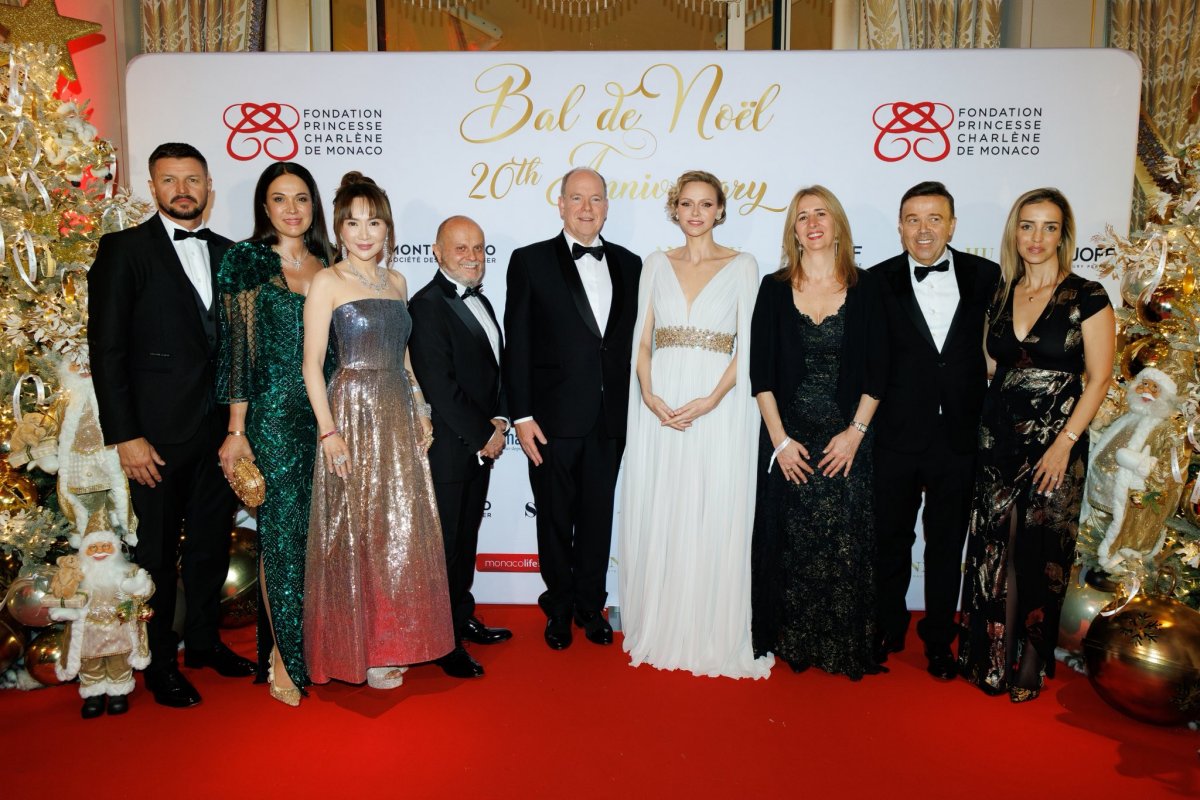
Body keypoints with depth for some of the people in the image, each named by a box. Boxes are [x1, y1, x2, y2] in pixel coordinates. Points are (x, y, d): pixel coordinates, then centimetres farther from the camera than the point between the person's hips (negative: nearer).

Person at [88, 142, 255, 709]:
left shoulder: (228, 254, 9)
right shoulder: (125, 250, -5)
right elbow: (106, 349, -9)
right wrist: (125, 436, -13)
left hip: (219, 429, 5)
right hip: (158, 433, -4)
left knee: (212, 542, 16)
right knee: (158, 552, 9)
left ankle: (203, 640, 36)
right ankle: (159, 663, 26)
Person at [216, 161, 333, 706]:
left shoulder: (329, 265, 11)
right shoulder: (245, 261, -1)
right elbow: (236, 348, -4)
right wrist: (236, 431, -7)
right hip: (273, 416, -4)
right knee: (281, 533, 1)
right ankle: (283, 655, 15)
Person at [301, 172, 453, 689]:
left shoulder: (396, 281, 13)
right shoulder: (327, 282, -4)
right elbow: (312, 364, -8)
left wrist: (420, 410, 12)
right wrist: (328, 431, -15)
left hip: (399, 417, 6)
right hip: (352, 413, -6)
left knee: (403, 530, 9)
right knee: (355, 532, 1)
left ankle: (391, 642, 25)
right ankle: (356, 652, 15)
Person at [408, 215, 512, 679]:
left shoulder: (480, 302, 14)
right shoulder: (427, 306, -14)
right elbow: (439, 385, -20)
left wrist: (498, 422, 0)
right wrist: (483, 435, -14)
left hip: (481, 445, 8)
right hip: (446, 448, -8)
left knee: (467, 539, 18)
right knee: (443, 544, 3)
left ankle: (461, 618, 33)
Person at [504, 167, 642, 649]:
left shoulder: (628, 264, 9)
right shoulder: (530, 261, -1)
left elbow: (634, 341, 9)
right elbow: (517, 344, -5)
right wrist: (521, 415, -10)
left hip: (611, 420, 3)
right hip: (554, 418, -2)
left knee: (597, 518, 13)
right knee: (555, 522, 11)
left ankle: (591, 606, 31)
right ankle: (559, 609, 29)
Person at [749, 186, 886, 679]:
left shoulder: (864, 288, 3)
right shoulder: (775, 289, 3)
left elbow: (876, 369, 1)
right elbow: (760, 370, 0)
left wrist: (855, 432, -8)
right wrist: (780, 439, -7)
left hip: (846, 439, 0)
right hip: (787, 439, 0)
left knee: (844, 546, 3)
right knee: (789, 544, 6)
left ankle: (844, 647, 20)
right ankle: (791, 643, 21)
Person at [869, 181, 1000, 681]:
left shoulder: (985, 276, -1)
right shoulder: (878, 282, -5)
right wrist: (863, 426, -10)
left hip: (960, 438, 1)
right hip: (896, 438, -1)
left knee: (947, 545, 15)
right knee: (890, 541, 15)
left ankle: (938, 639, 34)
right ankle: (888, 630, 36)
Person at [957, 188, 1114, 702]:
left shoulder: (1087, 297, -6)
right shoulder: (1000, 295, 8)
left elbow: (1099, 379, -8)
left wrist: (1064, 443, -15)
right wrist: (986, 427, 2)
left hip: (1054, 443, -4)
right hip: (999, 440, 4)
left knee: (1040, 554, 5)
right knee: (995, 551, 8)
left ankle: (1030, 666, 23)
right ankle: (992, 659, 23)